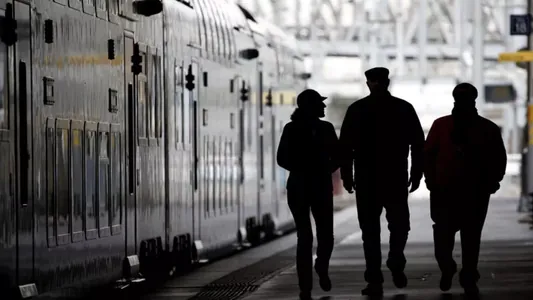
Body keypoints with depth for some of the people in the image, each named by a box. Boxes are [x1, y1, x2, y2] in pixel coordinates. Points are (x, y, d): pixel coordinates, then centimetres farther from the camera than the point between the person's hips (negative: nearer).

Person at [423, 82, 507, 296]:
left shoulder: (488, 130, 4)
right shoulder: (441, 126, 3)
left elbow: (499, 160, 10)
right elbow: (428, 155, 4)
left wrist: (491, 183, 1)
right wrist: (432, 181, -3)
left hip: (476, 195, 1)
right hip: (444, 192, 0)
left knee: (471, 238, 3)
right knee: (443, 234, -3)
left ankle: (469, 279, 11)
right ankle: (446, 269, 22)